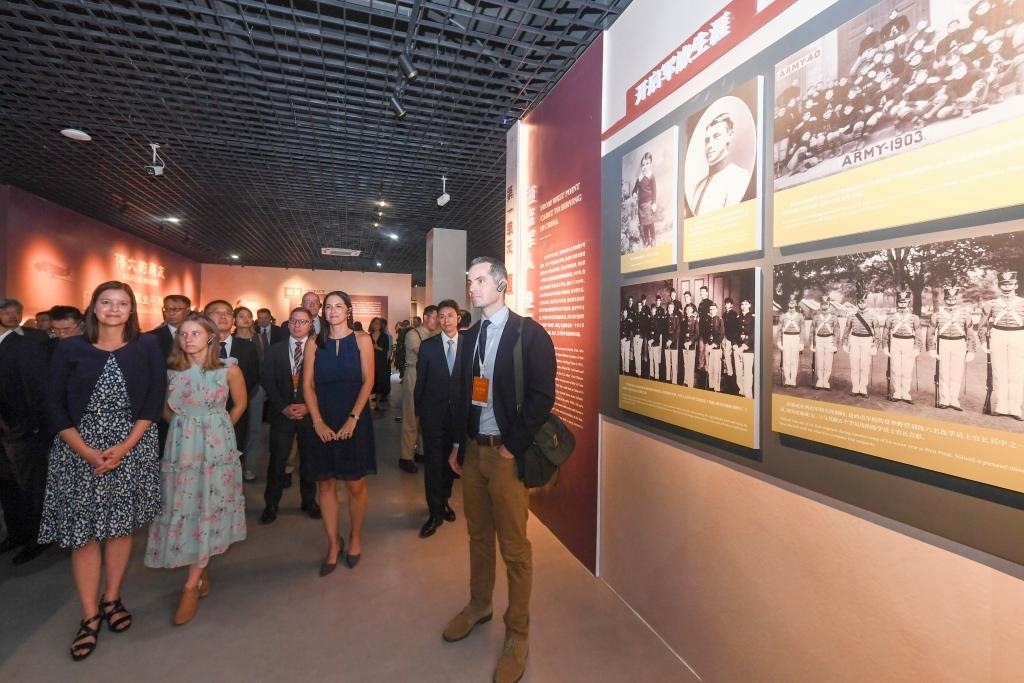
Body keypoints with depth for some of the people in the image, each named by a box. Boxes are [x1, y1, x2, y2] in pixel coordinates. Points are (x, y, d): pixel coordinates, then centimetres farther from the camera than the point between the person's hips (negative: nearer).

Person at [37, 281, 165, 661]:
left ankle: (111, 599, 28)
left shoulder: (148, 347, -1)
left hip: (132, 448, 0)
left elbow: (155, 399, -3)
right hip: (78, 450, 0)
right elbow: (54, 405, -2)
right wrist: (87, 452, -12)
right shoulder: (69, 349, 0)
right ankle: (89, 615, 18)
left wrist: (124, 447, -11)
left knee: (121, 525, 10)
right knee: (82, 530, 4)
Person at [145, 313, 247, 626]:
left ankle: (191, 586, 11)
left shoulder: (229, 369, -6)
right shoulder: (172, 371, 2)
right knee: (182, 510, 7)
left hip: (216, 447, -2)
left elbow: (239, 404, 6)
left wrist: (215, 430, 6)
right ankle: (203, 575, 25)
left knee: (208, 509, 1)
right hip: (181, 447, 3)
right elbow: (166, 409, 15)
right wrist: (186, 427, 6)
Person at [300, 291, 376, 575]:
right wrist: (318, 422, -9)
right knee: (325, 485, 9)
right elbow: (307, 385, 1)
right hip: (322, 421, 2)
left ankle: (355, 537, 29)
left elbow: (368, 381, -5)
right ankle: (333, 543, 25)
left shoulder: (361, 340, -1)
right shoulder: (314, 343, 5)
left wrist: (352, 419, -13)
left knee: (356, 485, 6)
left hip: (354, 420, -2)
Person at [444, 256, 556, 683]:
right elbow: (462, 391, 14)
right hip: (472, 450, 6)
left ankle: (517, 634, 25)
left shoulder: (529, 334, -10)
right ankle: (479, 605, 42)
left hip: (506, 453, -5)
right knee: (478, 535, 20)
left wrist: (513, 446, -15)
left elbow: (542, 397, -14)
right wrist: (456, 443, 11)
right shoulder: (470, 335, 10)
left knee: (514, 548, 6)